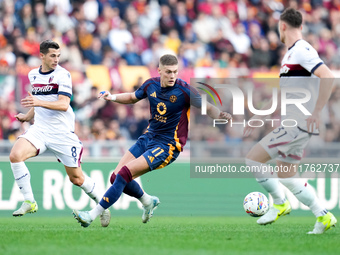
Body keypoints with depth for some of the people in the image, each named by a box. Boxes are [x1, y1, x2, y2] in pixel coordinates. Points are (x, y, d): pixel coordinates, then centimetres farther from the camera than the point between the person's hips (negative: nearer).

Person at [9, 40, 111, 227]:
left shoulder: (62, 75, -9)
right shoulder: (33, 75, 11)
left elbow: (63, 104, -21)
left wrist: (39, 102, -33)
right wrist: (27, 116, 21)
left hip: (62, 132, -5)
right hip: (40, 129, 5)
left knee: (76, 178, 2)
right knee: (15, 155, -22)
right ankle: (29, 202, -13)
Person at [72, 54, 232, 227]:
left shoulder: (184, 90, -16)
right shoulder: (151, 85, 0)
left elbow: (207, 108, -12)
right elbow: (133, 97, 19)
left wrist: (220, 115, -34)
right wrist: (113, 97, 3)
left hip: (167, 146, -7)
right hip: (148, 138, 7)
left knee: (124, 174, -19)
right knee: (116, 178, 3)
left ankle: (92, 215, -15)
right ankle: (148, 201, 30)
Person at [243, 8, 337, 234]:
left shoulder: (302, 51, -13)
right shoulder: (291, 54, 19)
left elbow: (328, 77, -27)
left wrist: (316, 112, -28)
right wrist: (258, 118, 28)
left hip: (298, 125, -10)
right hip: (292, 124, 10)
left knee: (253, 159, -8)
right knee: (287, 177, 11)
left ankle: (280, 203, 3)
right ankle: (323, 216, 10)